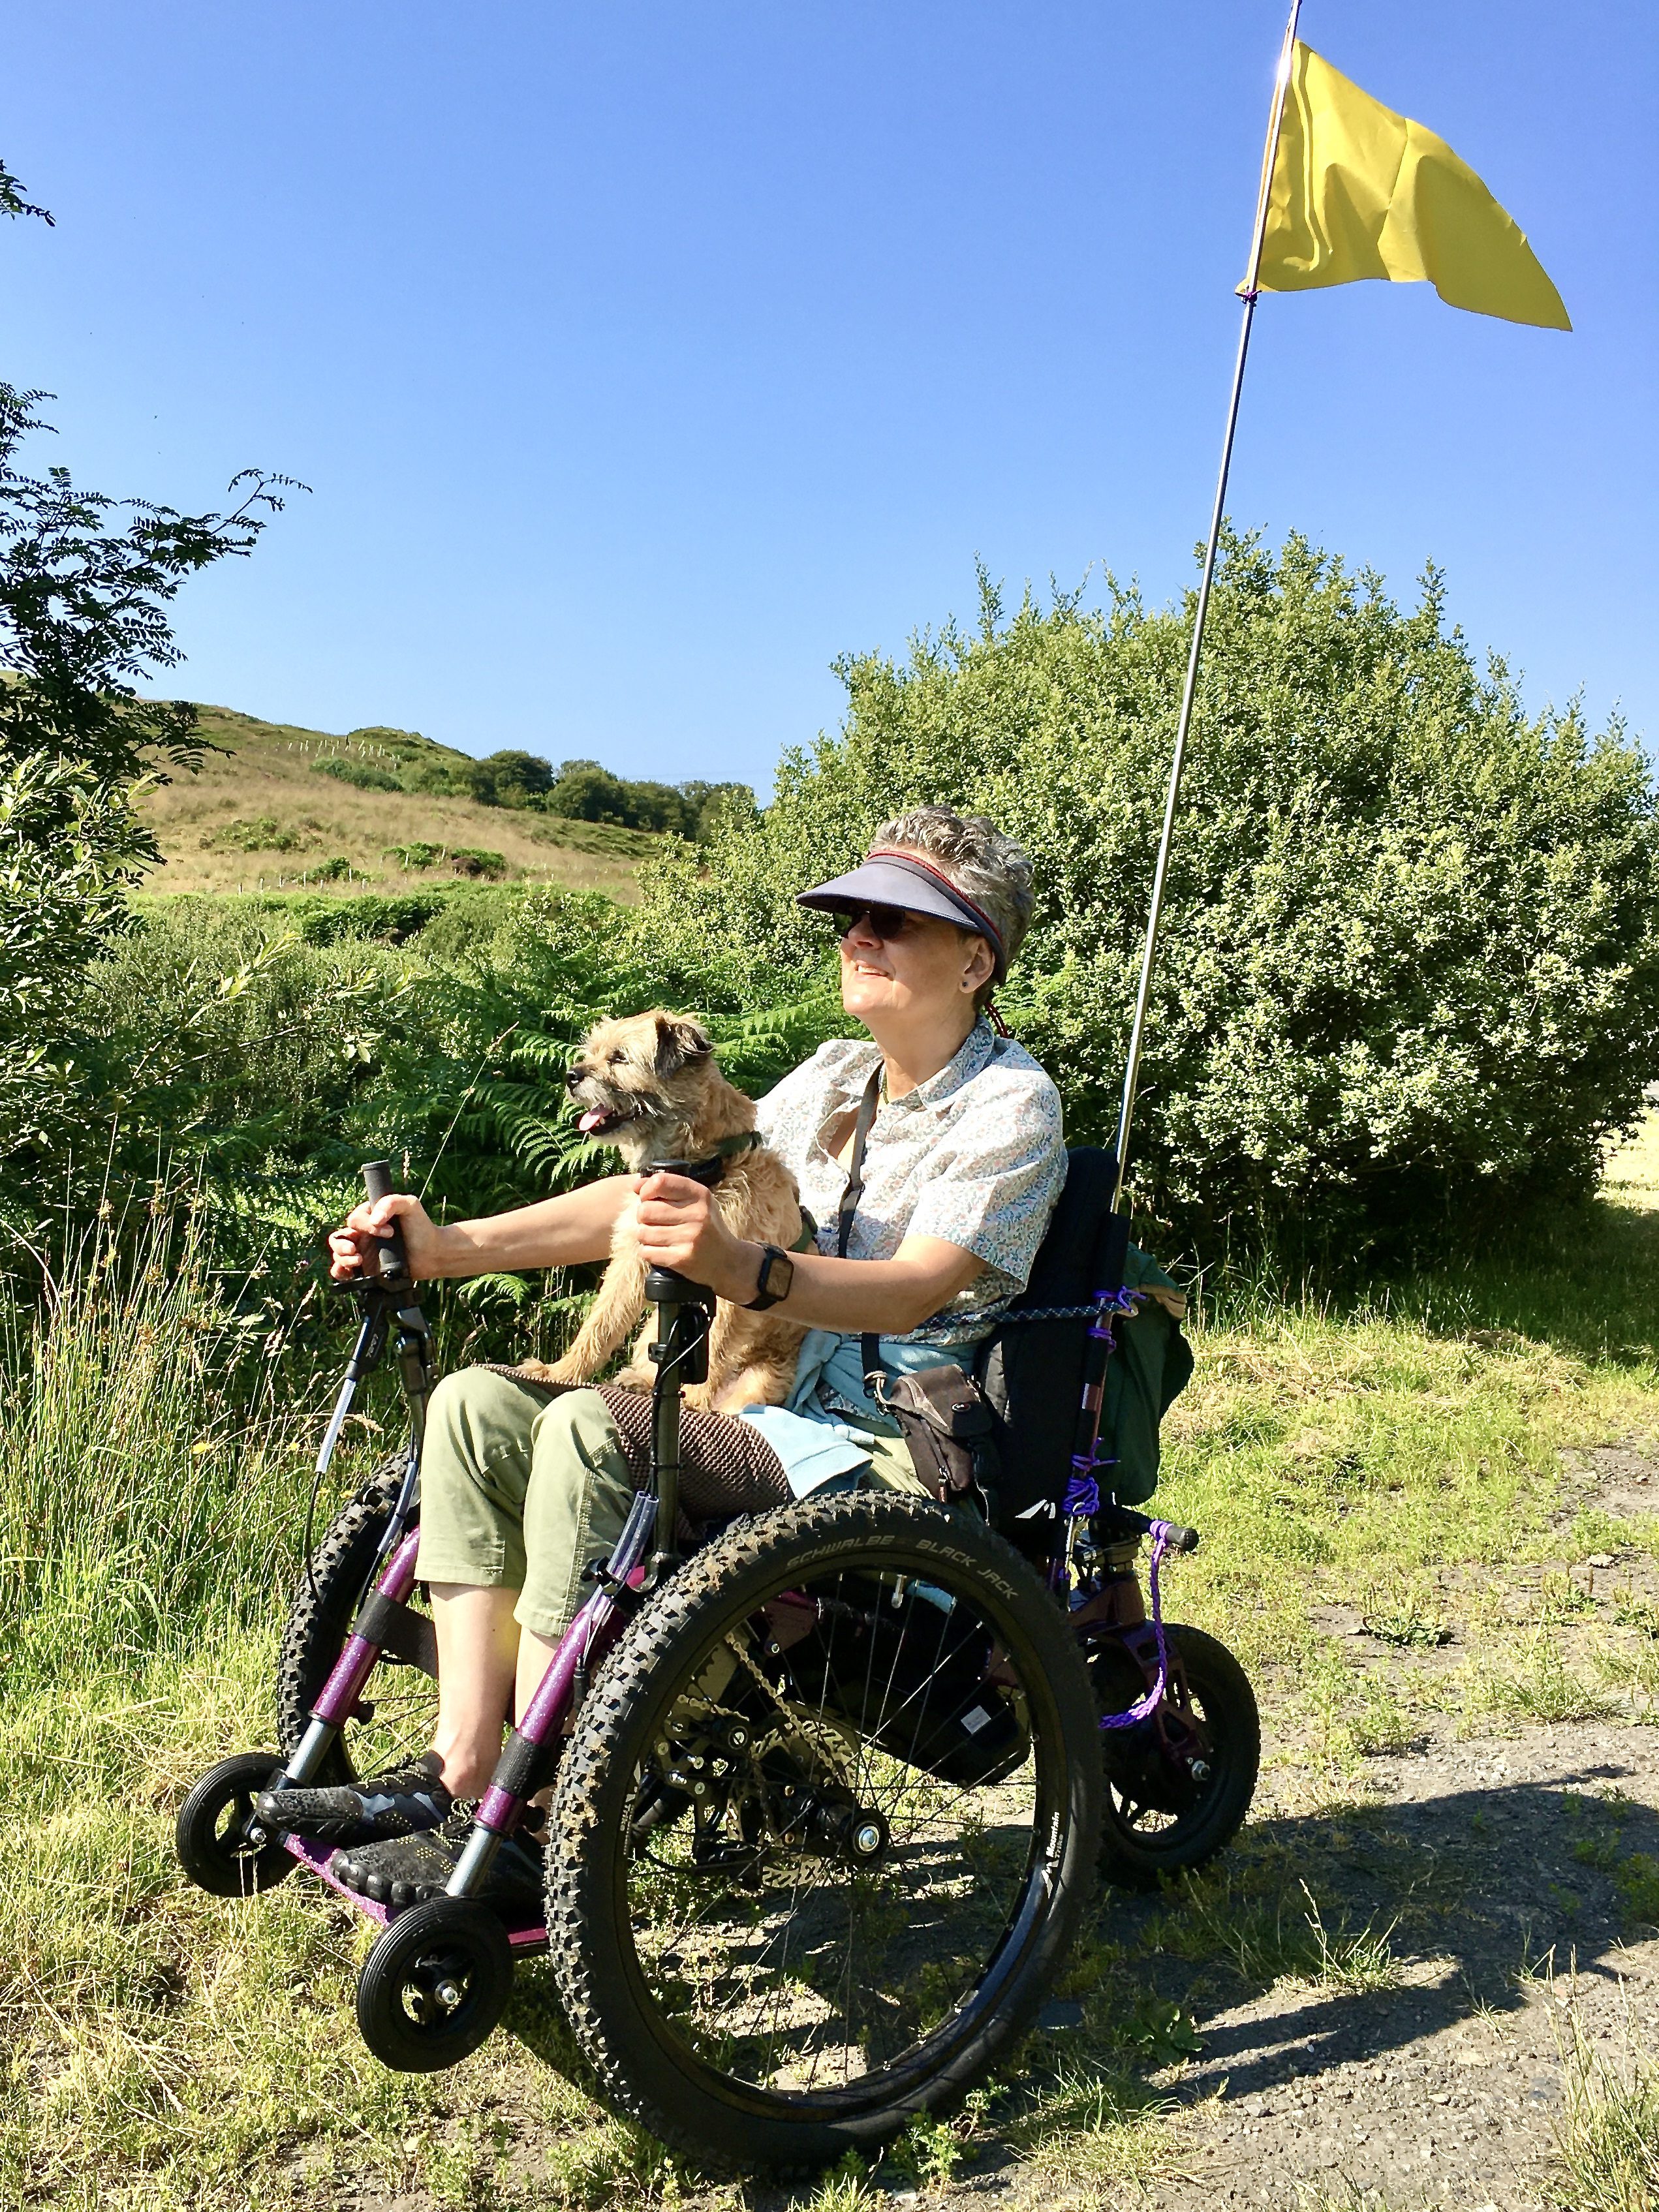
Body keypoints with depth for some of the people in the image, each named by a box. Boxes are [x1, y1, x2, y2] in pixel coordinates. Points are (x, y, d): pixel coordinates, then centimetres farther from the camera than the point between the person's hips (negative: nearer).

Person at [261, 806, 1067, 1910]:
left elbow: (913, 1290, -24)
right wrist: (450, 1246, -2)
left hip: (897, 1454, -7)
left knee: (593, 1430, -29)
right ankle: (458, 1769, -11)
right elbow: (655, 1194, 8)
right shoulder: (834, 1077, 14)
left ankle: (526, 1833, -21)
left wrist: (738, 1267, -43)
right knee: (478, 1402, -10)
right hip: (782, 1413, 8)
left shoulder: (1011, 1104, -8)